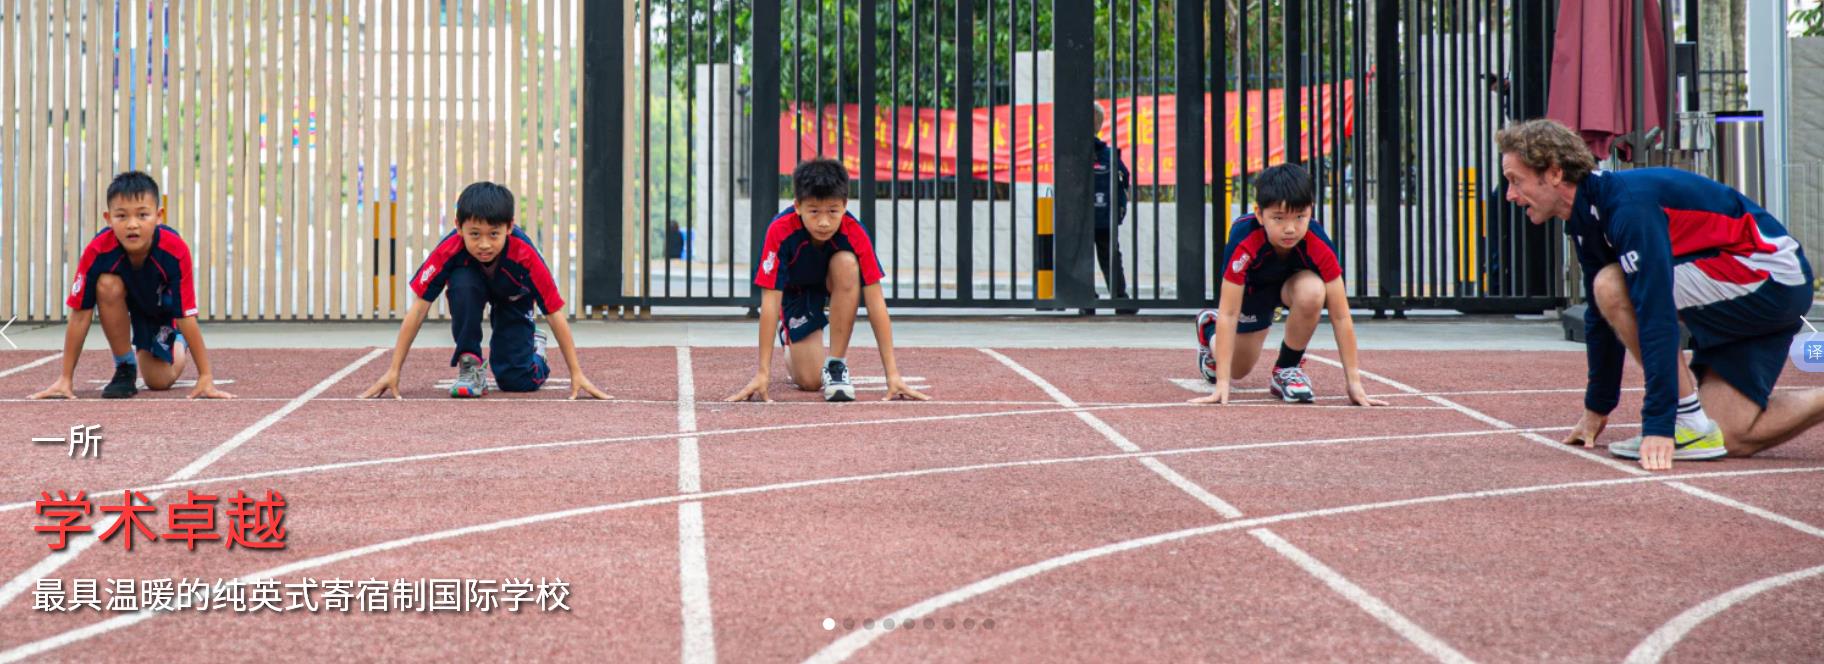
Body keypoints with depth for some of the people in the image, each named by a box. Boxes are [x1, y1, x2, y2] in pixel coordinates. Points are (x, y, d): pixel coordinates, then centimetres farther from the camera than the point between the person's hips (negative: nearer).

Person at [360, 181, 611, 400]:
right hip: (473, 284, 1)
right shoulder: (449, 250, -37)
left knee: (517, 380, -13)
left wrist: (577, 375, -29)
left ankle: (534, 348, 23)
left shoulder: (524, 255, -39)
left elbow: (555, 315, -31)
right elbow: (419, 308, -32)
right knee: (462, 283, -36)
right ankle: (470, 365, -19)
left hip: (514, 299, -1)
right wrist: (393, 372, -33)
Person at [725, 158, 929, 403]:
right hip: (795, 291, -1)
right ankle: (791, 350, 26)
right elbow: (770, 302, -34)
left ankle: (836, 363, -20)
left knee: (846, 263, -35)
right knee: (809, 381, -14)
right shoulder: (780, 231, -35)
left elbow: (875, 302, -33)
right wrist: (763, 374, -37)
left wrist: (892, 374, -37)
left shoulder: (854, 232, -32)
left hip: (834, 284, 1)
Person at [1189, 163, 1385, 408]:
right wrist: (1222, 383, -43)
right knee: (1238, 369, 7)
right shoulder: (1243, 244, -41)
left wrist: (1354, 383, -34)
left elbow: (1341, 316, -32)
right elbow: (1228, 314, -39)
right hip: (1251, 288, 0)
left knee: (1312, 292, -36)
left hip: (1293, 280, 0)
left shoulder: (1320, 247, -37)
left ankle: (1288, 368, -11)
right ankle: (1209, 327, 42)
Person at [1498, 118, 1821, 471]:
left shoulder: (1628, 206, -25)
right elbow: (1601, 317, 19)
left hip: (1770, 277, -10)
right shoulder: (1588, 220, 6)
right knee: (1733, 438, 3)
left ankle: (1691, 427, -15)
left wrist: (1658, 424, -35)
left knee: (1613, 285, -21)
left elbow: (1657, 313, -32)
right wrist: (1596, 408, 23)